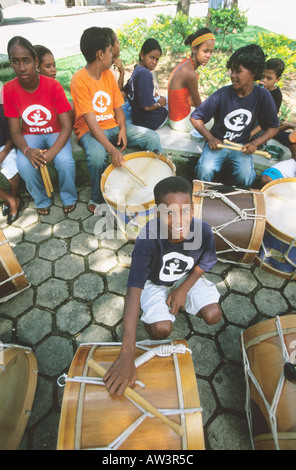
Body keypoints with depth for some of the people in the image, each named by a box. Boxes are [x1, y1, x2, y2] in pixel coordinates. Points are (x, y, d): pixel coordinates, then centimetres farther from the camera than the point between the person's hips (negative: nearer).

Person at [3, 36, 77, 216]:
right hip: (30, 135, 2)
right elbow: (15, 130, -8)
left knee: (65, 162, -31)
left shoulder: (53, 86, -16)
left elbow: (67, 126, -19)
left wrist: (52, 151, -35)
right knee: (24, 165, -28)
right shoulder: (9, 89, -10)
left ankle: (69, 198, -2)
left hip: (56, 133, -1)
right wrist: (27, 150, -31)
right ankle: (42, 200, 1)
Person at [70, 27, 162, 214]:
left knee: (152, 137, -12)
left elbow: (118, 107, 10)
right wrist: (112, 149, -34)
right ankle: (98, 199, -11)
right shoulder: (80, 80, -13)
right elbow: (90, 120, -22)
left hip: (113, 126, 6)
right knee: (97, 154, -40)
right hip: (90, 130, -6)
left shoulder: (109, 74, 9)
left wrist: (123, 129, -12)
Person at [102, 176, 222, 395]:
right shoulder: (148, 238, -38)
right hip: (155, 283, -2)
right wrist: (127, 355, -47)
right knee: (161, 330, -21)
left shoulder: (203, 231, -28)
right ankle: (152, 312, 15)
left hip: (187, 278, 3)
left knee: (213, 315, -15)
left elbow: (202, 264, -4)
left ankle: (183, 302, 17)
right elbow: (134, 289, -43)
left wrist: (183, 289, -15)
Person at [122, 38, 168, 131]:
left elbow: (123, 93, 17)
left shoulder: (136, 71, 7)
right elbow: (147, 106, -26)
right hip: (152, 122, -9)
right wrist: (159, 104, -4)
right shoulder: (145, 74, -21)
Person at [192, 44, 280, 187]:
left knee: (245, 178, -25)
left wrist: (255, 143, -13)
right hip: (217, 142, -1)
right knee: (204, 172, -29)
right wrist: (210, 138, -16)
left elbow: (273, 127, 4)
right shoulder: (222, 94, -11)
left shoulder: (263, 96, -5)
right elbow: (195, 118, -4)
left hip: (242, 146, 1)